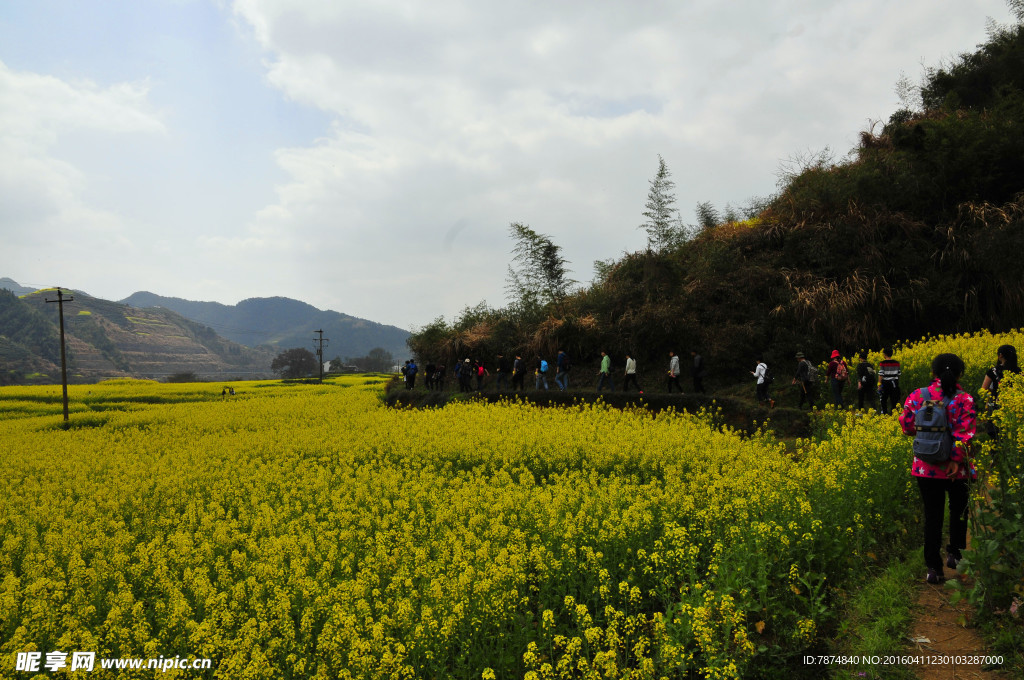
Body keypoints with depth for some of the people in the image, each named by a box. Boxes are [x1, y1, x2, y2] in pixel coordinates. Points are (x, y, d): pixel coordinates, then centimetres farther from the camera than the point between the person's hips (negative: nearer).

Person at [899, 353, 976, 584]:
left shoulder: (917, 396, -4)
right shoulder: (964, 399, -10)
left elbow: (908, 426, 1)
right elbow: (964, 432, -18)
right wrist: (957, 459, -18)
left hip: (925, 468, 2)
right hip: (955, 468, -1)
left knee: (932, 516, 8)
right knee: (959, 509, 24)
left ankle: (934, 568, 8)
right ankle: (955, 552, 31)